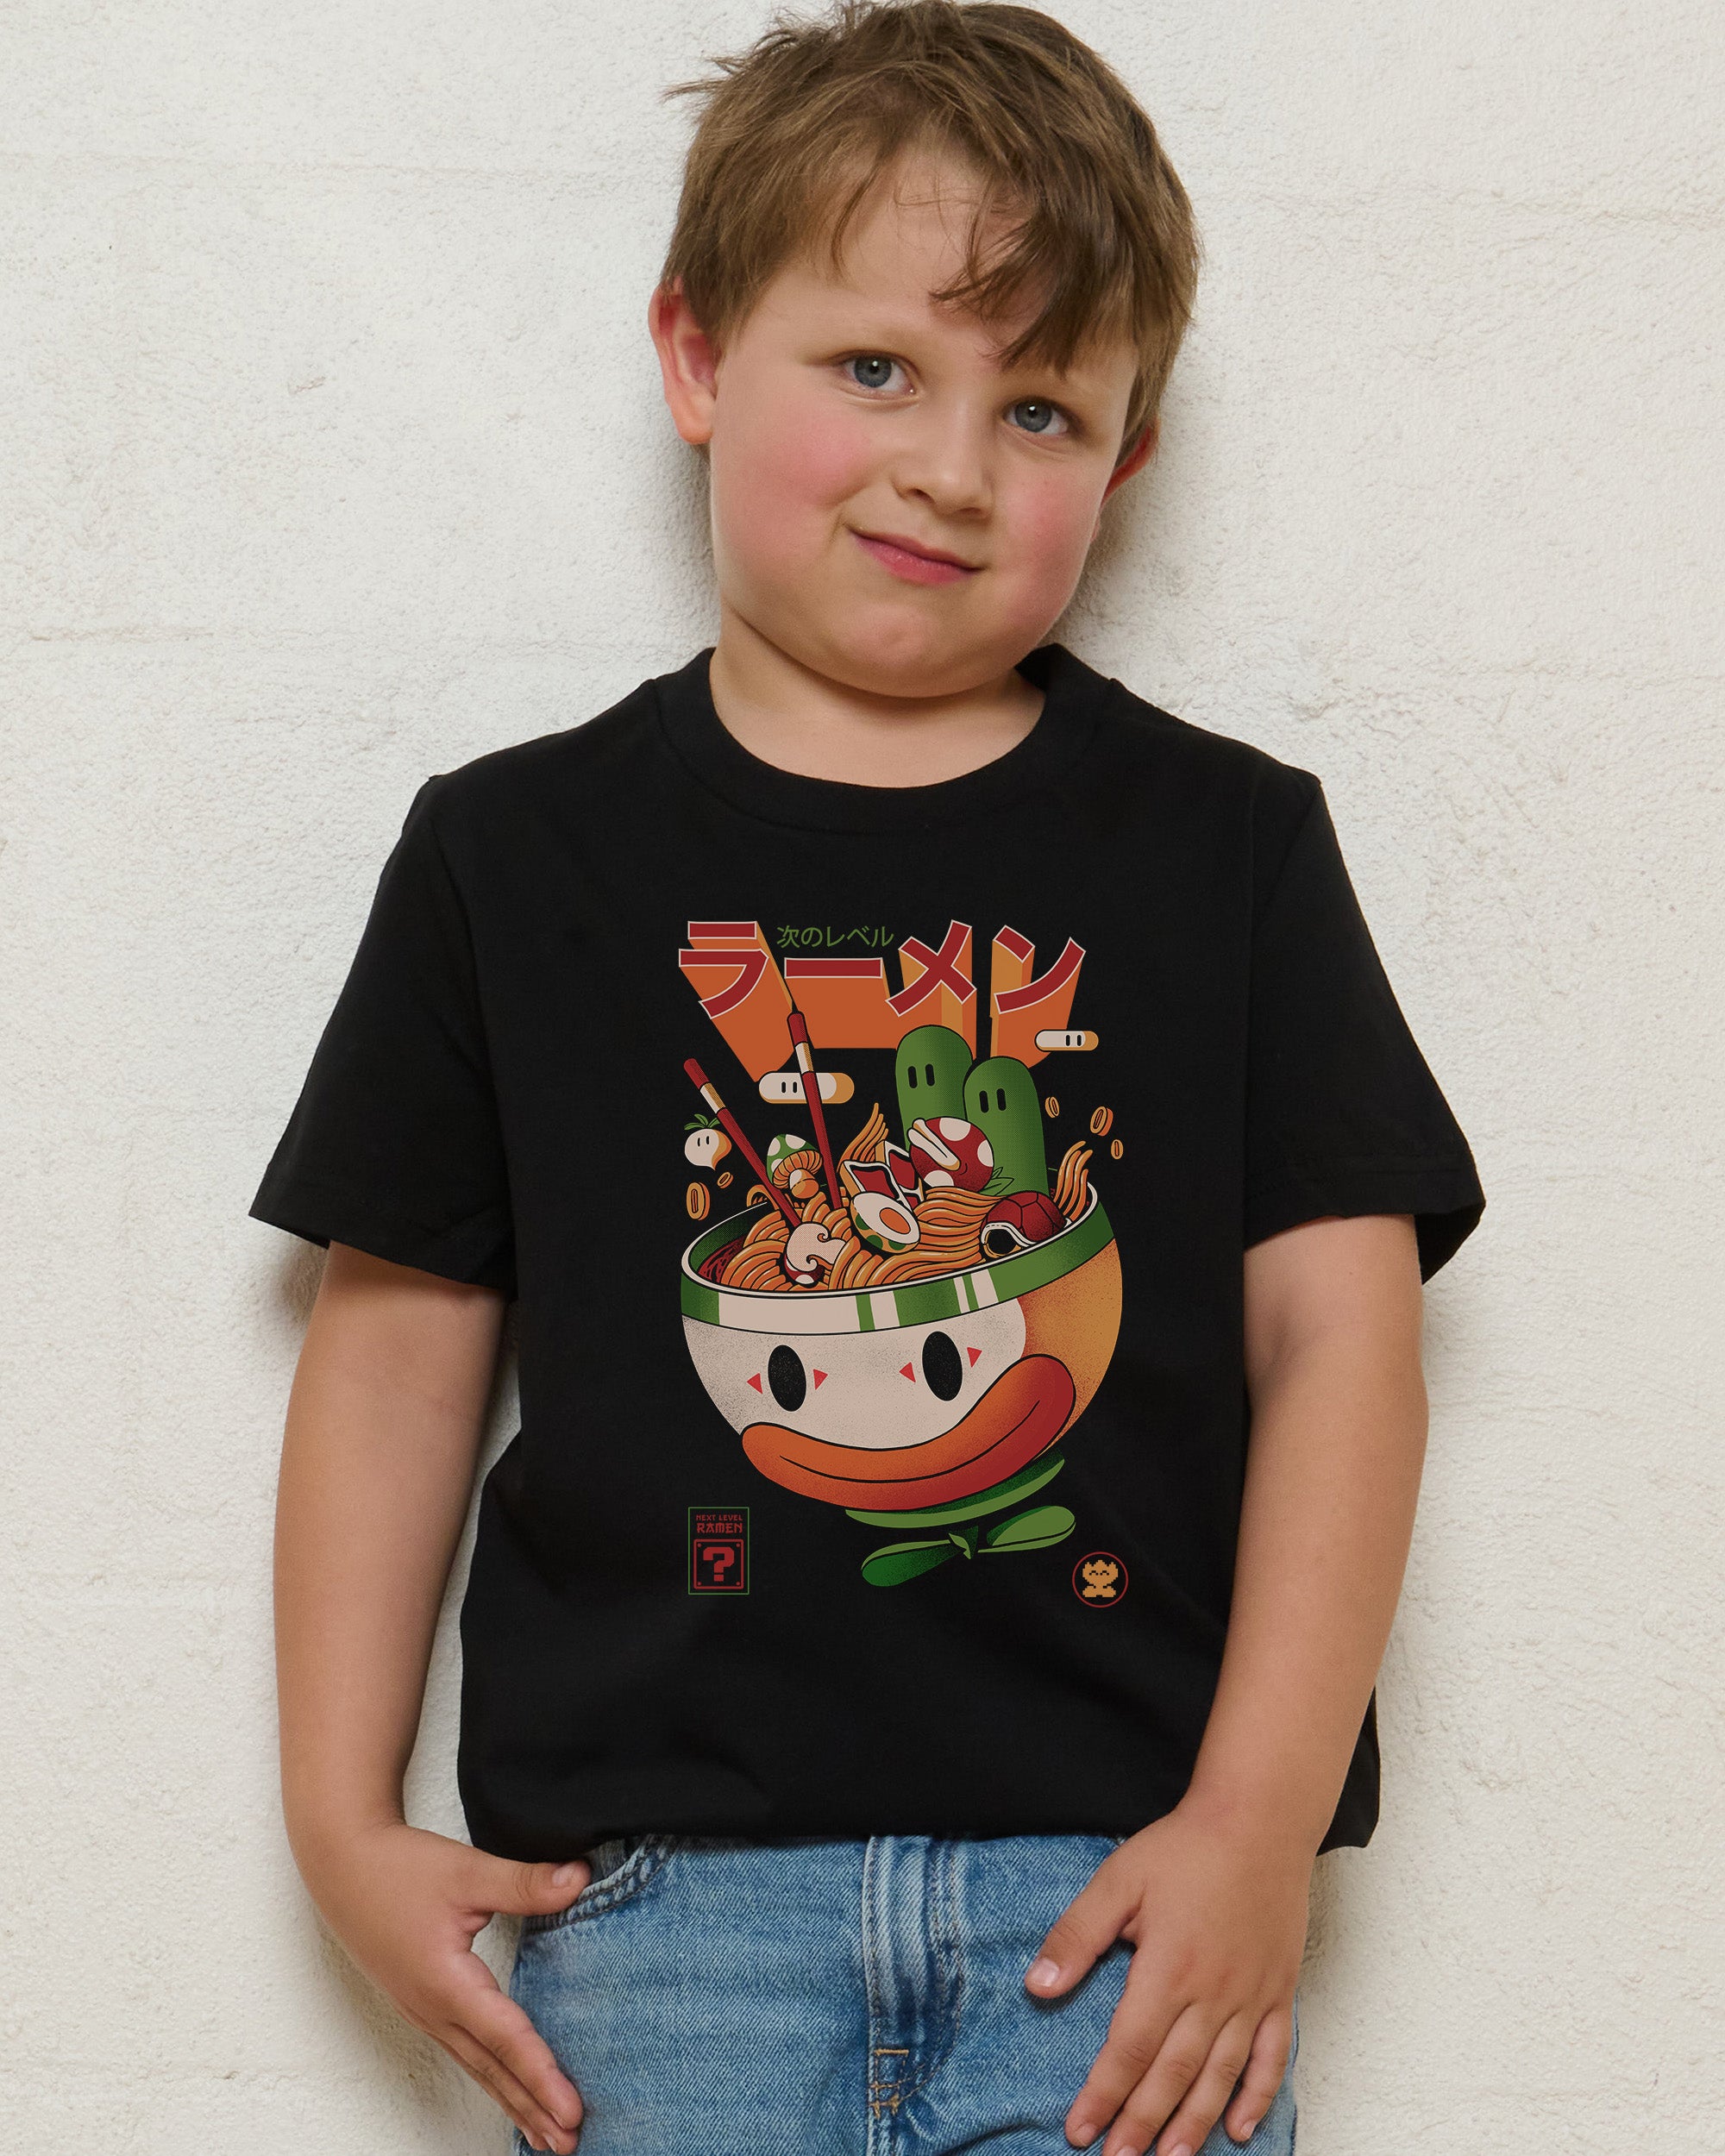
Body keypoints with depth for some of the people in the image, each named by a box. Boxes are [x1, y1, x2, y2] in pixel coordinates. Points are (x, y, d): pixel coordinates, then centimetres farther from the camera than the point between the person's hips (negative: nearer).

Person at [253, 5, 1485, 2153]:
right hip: (662, 1872, 0)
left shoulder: (1228, 843, 5)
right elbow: (399, 1337, 6)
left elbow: (1339, 1329, 1)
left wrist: (1257, 1824, -7)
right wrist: (342, 1818, 2)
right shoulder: (516, 854, 5)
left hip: (1124, 1872, 0)